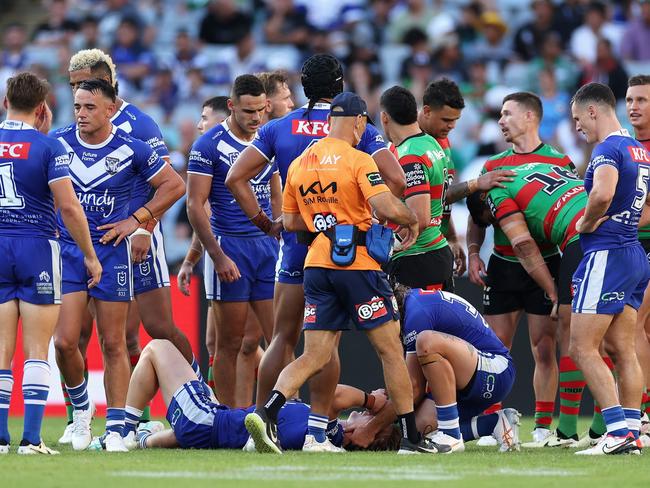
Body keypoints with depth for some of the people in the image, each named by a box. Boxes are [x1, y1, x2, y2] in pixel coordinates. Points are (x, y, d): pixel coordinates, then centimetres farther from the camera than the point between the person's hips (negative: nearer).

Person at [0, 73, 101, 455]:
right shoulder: (48, 147, -8)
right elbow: (69, 206, -11)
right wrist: (90, 255, -4)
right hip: (37, 249, -3)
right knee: (37, 352, 0)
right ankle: (31, 438, -7)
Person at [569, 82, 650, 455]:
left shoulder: (608, 149, -13)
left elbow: (603, 194, -32)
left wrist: (586, 223, -14)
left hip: (607, 256, -9)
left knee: (582, 348, -7)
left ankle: (619, 429, -15)